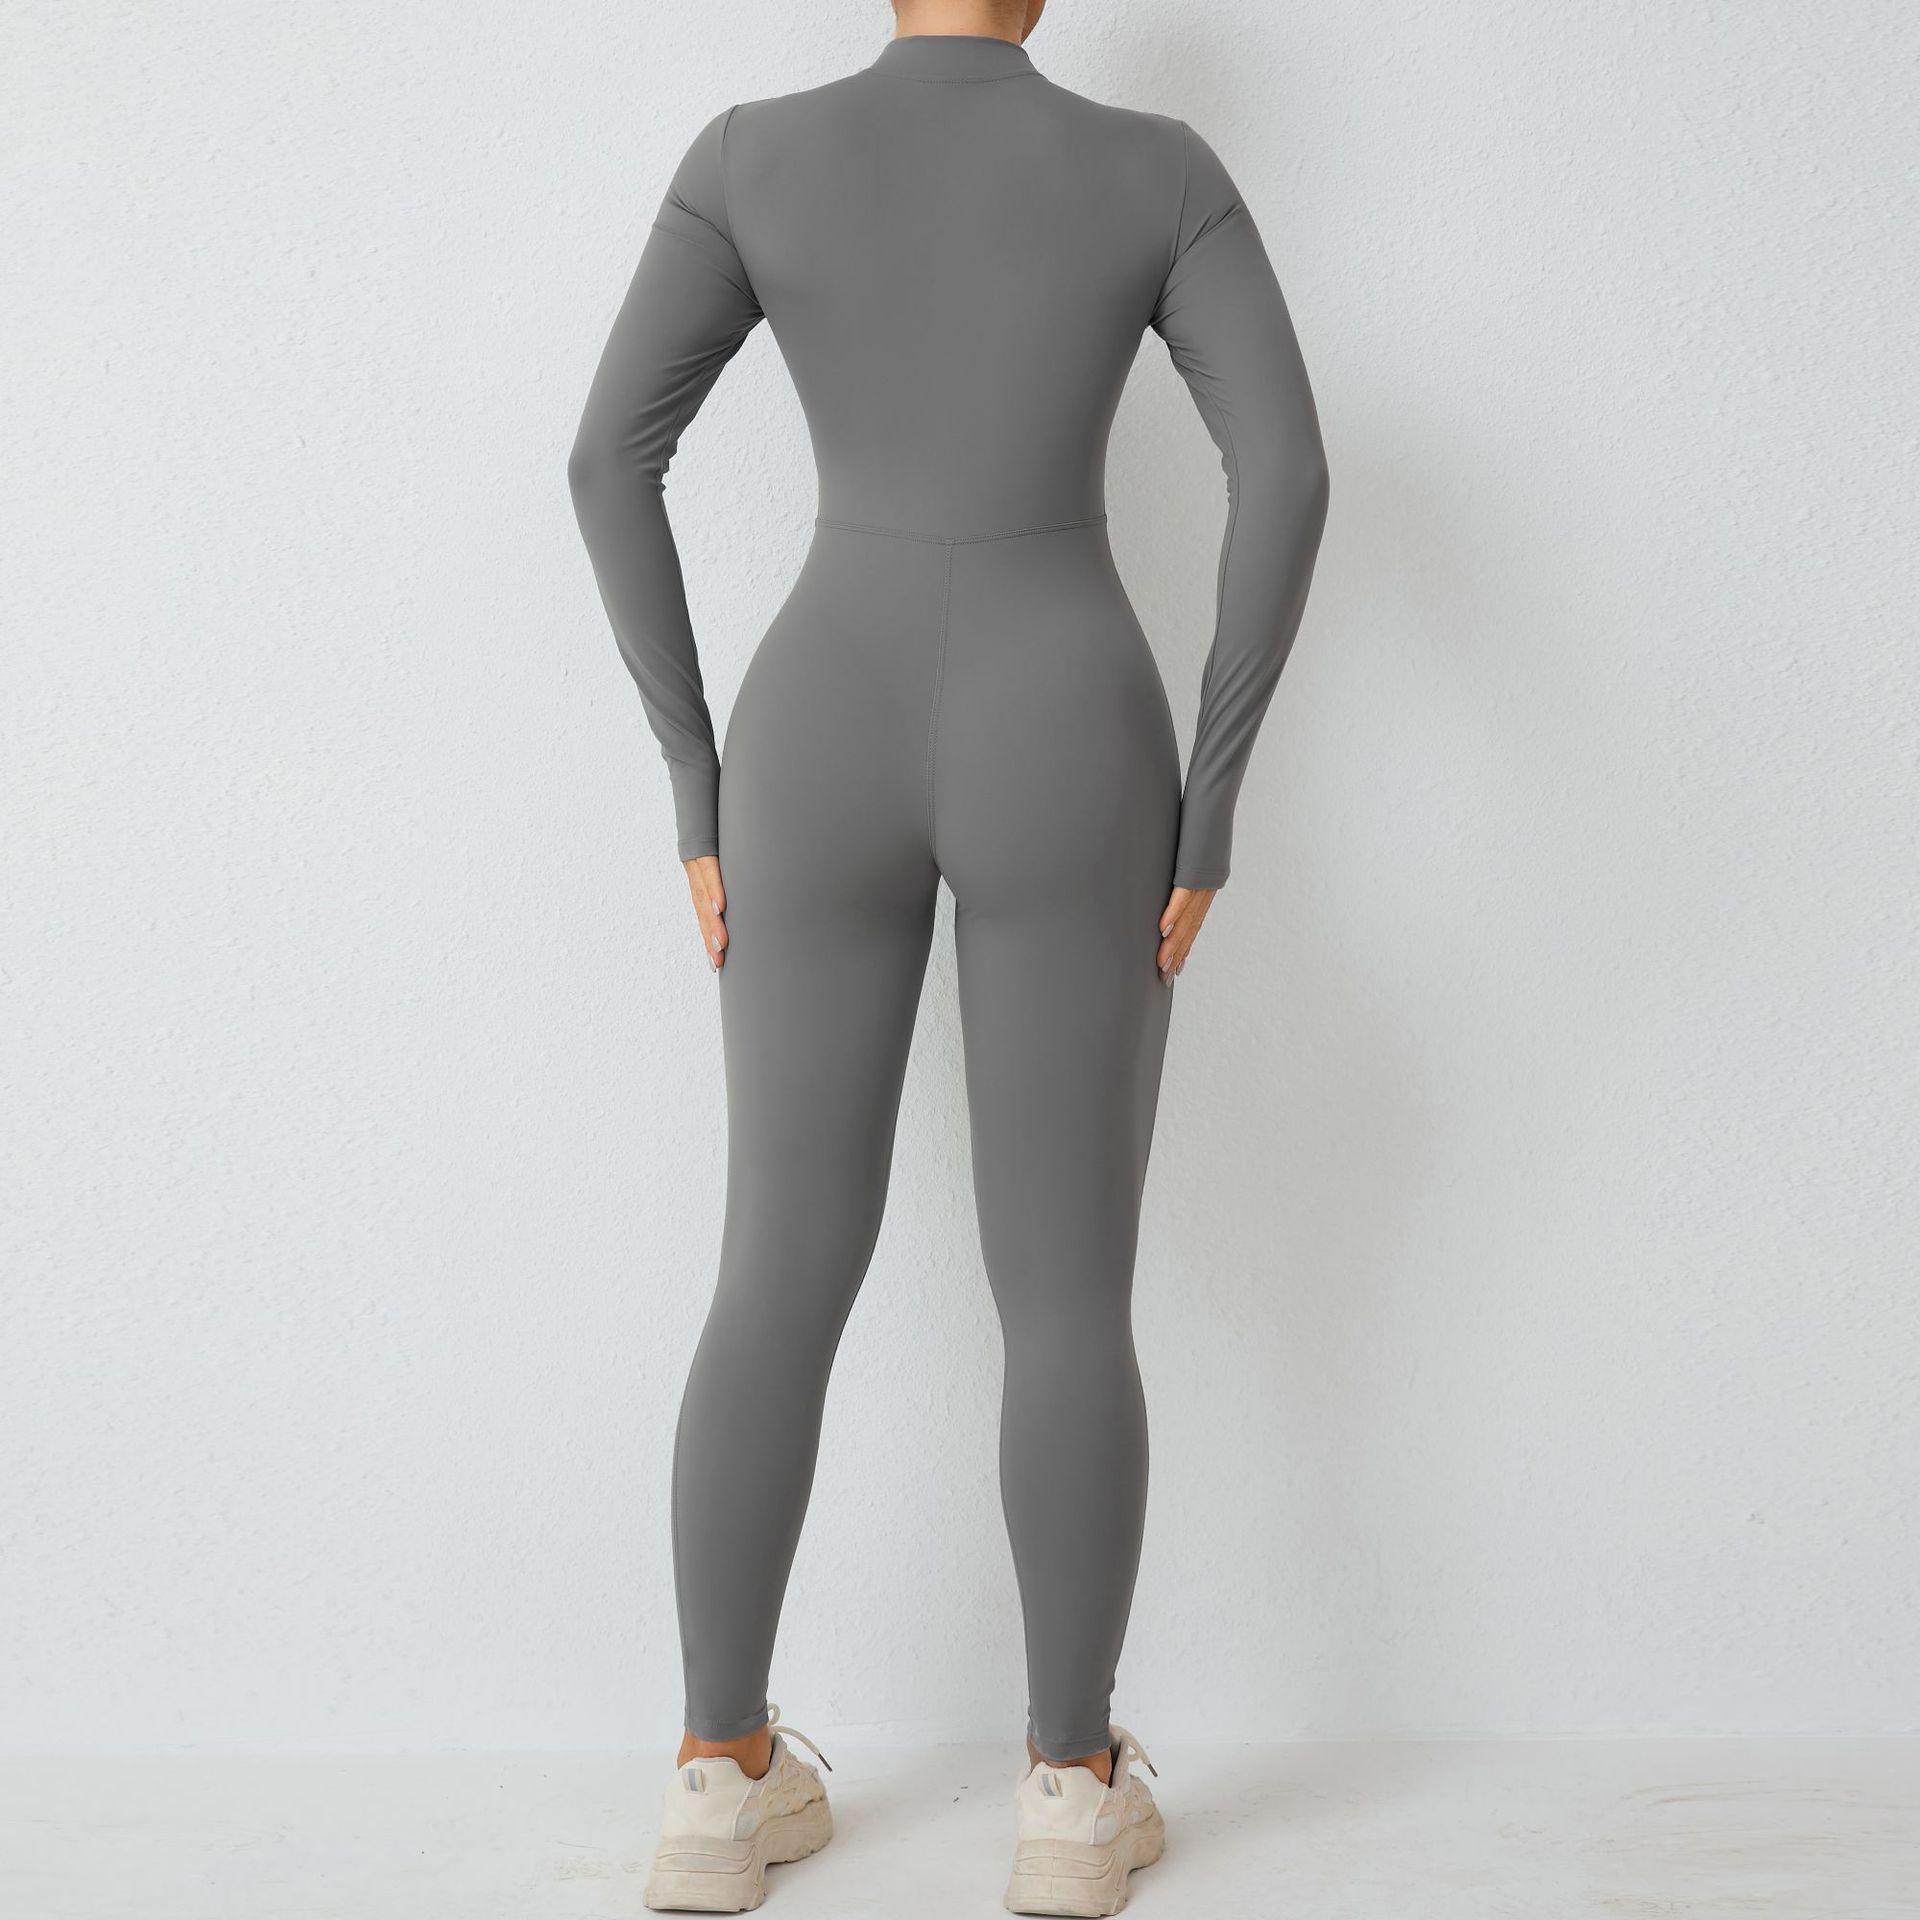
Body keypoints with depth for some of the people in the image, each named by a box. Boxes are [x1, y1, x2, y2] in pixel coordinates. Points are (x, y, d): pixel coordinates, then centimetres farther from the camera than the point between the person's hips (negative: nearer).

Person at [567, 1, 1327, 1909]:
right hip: (1065, 770, -1)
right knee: (1070, 1288, 7)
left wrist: (695, 780, 2)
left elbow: (611, 454, -4)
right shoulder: (1161, 168, 5)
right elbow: (1287, 467, -6)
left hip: (821, 755, 1)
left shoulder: (752, 155, 5)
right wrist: (1212, 797, -1)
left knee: (783, 1274, 10)